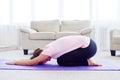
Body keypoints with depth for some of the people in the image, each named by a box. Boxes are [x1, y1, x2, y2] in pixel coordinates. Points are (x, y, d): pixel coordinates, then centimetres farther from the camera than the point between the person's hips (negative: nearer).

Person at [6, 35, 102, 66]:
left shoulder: (48, 51, -14)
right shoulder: (49, 47, 12)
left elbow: (31, 62, -12)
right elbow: (32, 58, 24)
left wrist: (14, 62, 0)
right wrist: (17, 60, 21)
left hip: (89, 47, -9)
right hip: (88, 42, 9)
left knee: (61, 61, -6)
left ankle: (88, 62, 0)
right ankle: (88, 59, 16)